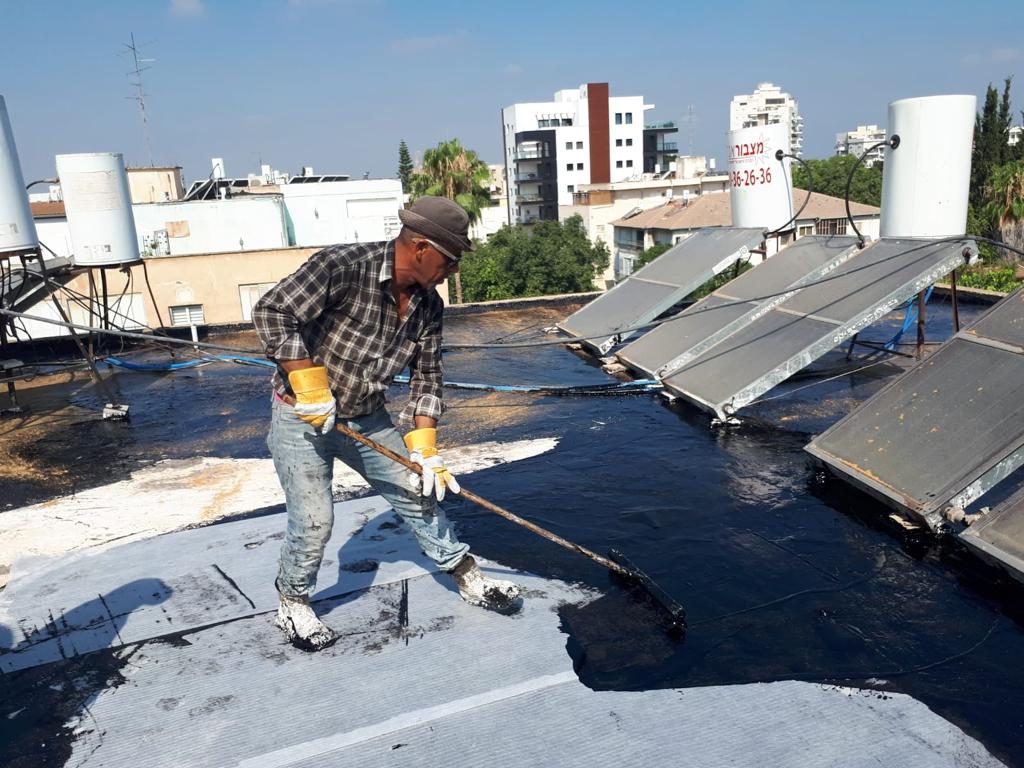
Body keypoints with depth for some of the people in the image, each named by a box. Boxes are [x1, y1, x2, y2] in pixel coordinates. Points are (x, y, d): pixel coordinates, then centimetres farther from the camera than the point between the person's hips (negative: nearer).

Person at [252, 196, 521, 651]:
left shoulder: (428, 305, -5)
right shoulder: (343, 266, -25)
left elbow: (426, 377, 1)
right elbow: (272, 313, -27)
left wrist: (425, 452, -5)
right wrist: (312, 389, -28)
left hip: (367, 419, 6)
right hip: (302, 417, -6)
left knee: (419, 493, 9)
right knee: (314, 519, -6)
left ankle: (467, 577, 27)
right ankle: (292, 606, 23)